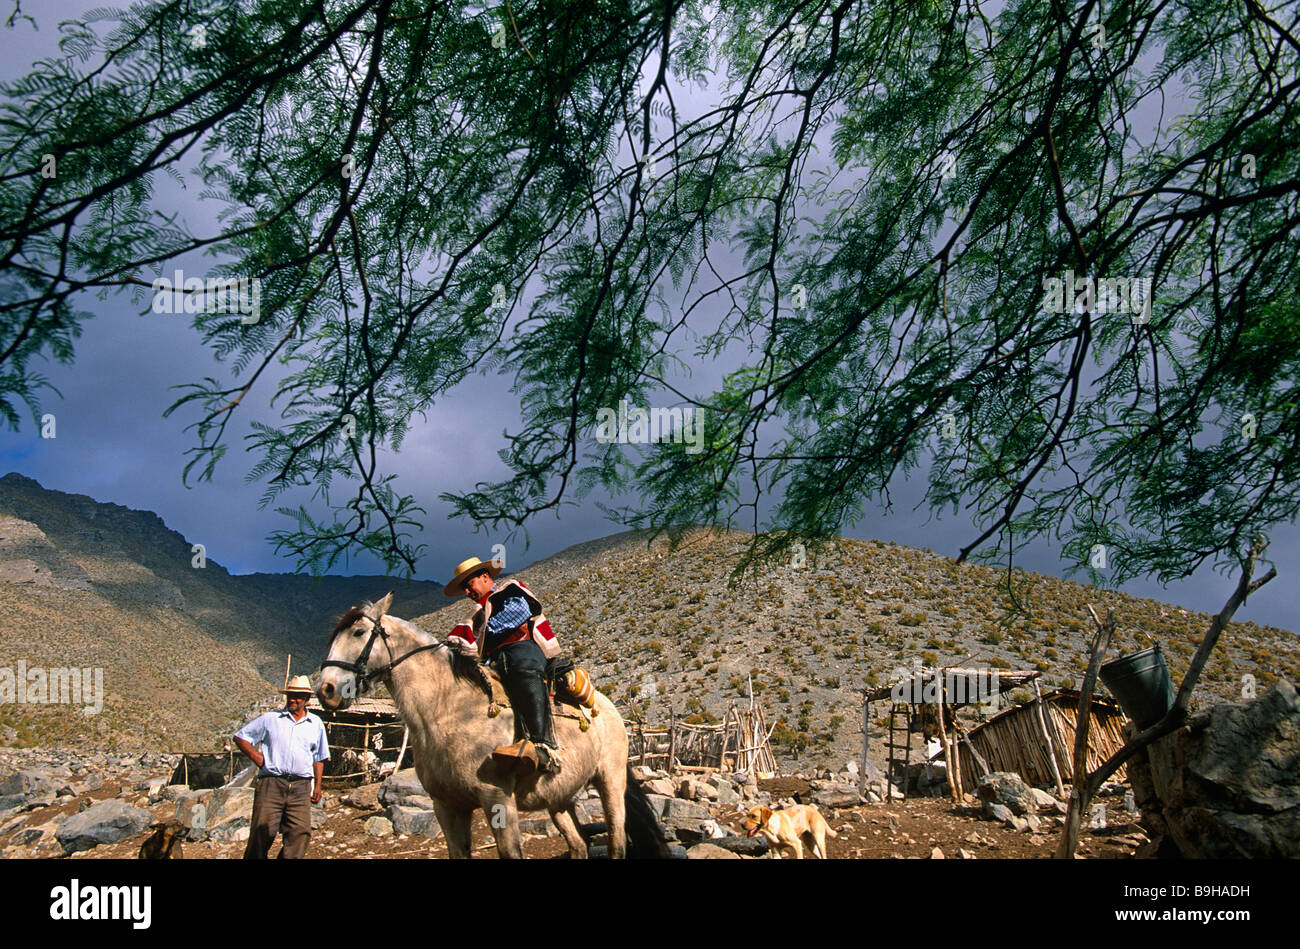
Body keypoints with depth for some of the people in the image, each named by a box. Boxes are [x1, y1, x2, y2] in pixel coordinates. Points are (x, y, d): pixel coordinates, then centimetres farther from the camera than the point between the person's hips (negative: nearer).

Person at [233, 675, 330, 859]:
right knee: (262, 832, -5)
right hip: (271, 783, -2)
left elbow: (319, 758, 23)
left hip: (300, 787, 2)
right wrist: (255, 756, 1)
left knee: (300, 833, -9)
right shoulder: (270, 719, 10)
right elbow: (241, 736, 14)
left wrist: (317, 785, 14)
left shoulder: (316, 724, 17)